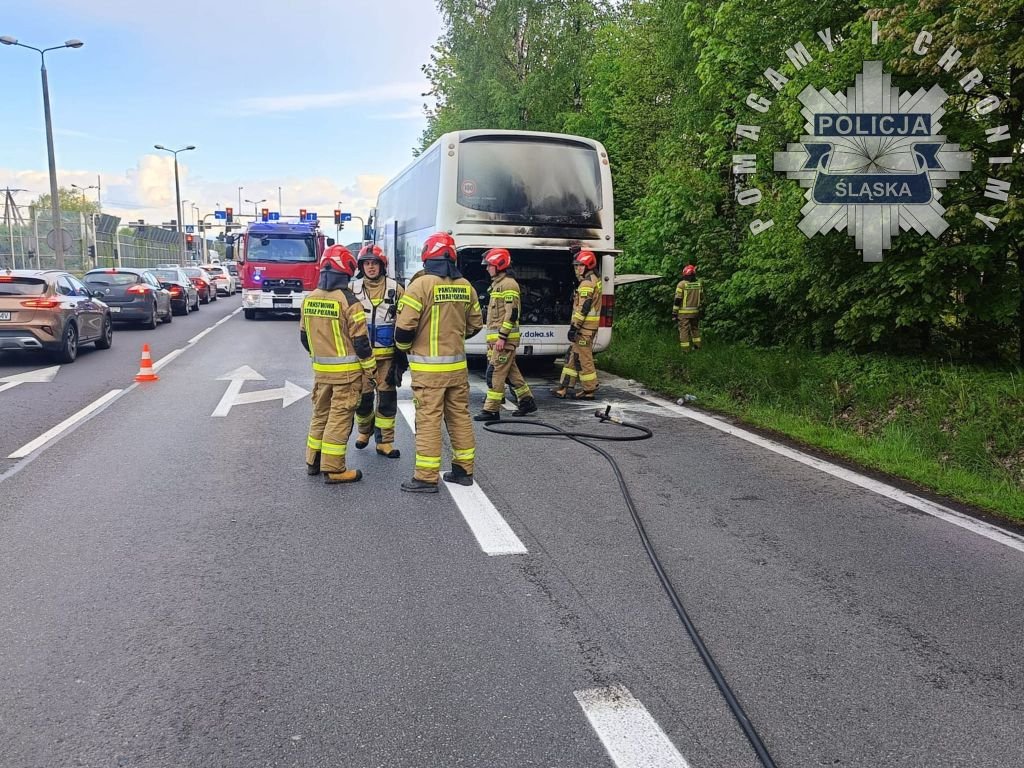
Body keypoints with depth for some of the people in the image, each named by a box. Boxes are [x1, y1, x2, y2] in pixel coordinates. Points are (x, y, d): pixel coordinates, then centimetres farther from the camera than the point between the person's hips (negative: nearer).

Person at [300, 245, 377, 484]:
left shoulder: (309, 299, 4)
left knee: (320, 414, 18)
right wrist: (369, 368, -4)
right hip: (347, 370, -6)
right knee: (340, 418, -1)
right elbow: (360, 340, -15)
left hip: (320, 368, 6)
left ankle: (313, 461, 27)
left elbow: (304, 336, 13)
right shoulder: (348, 301, -16)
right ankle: (333, 469, 4)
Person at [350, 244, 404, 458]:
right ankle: (364, 431, 34)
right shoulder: (353, 288, 2)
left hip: (387, 354, -1)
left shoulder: (395, 288, -1)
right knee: (362, 396, 9)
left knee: (387, 396, 1)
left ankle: (385, 441, 10)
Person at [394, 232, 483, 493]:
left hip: (428, 367, -5)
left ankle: (426, 478, 3)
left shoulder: (421, 284, -12)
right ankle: (464, 470, 23)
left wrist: (404, 347, 5)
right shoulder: (465, 286, 5)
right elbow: (475, 325, 14)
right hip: (457, 364, 6)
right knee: (460, 416, 14)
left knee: (428, 420, -1)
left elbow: (405, 326, -15)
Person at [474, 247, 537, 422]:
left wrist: (502, 337, -22)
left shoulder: (508, 284, -12)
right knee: (510, 372, 14)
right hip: (496, 337, 10)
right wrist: (492, 338, 23)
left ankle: (491, 410, -6)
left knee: (495, 373, -9)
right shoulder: (497, 283, 19)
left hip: (505, 337, -10)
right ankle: (527, 401, 23)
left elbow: (512, 313, -19)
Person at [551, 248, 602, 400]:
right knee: (572, 356, 12)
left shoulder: (587, 283, -16)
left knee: (583, 358, -4)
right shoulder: (594, 279, 14)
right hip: (588, 326, 10)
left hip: (584, 327, -10)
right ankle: (564, 388, 17)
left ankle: (589, 391, 4)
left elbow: (583, 307, -21)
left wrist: (574, 326, -21)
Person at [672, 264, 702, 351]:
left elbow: (677, 300, -12)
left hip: (684, 312, -5)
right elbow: (701, 298, 10)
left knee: (684, 330, -1)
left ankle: (685, 350, -2)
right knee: (695, 328, 21)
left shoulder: (682, 284, -12)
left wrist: (674, 313, -7)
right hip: (695, 312, 5)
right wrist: (700, 311, 19)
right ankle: (697, 346, 25)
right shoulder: (698, 284, 5)